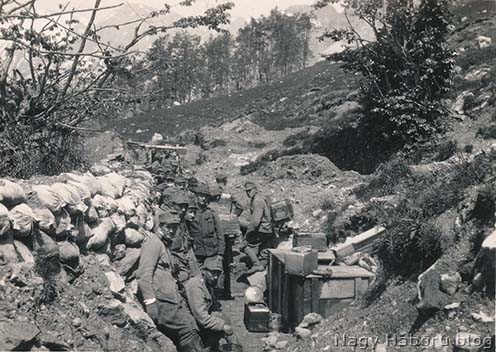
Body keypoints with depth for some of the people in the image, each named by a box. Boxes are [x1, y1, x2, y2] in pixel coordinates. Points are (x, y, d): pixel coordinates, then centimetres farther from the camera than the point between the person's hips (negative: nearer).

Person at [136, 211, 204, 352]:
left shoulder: (164, 245, 26)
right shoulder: (153, 243, -5)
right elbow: (143, 275, -15)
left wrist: (180, 300, 21)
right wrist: (150, 302, -21)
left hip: (172, 301, 9)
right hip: (162, 302, -9)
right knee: (188, 330, -17)